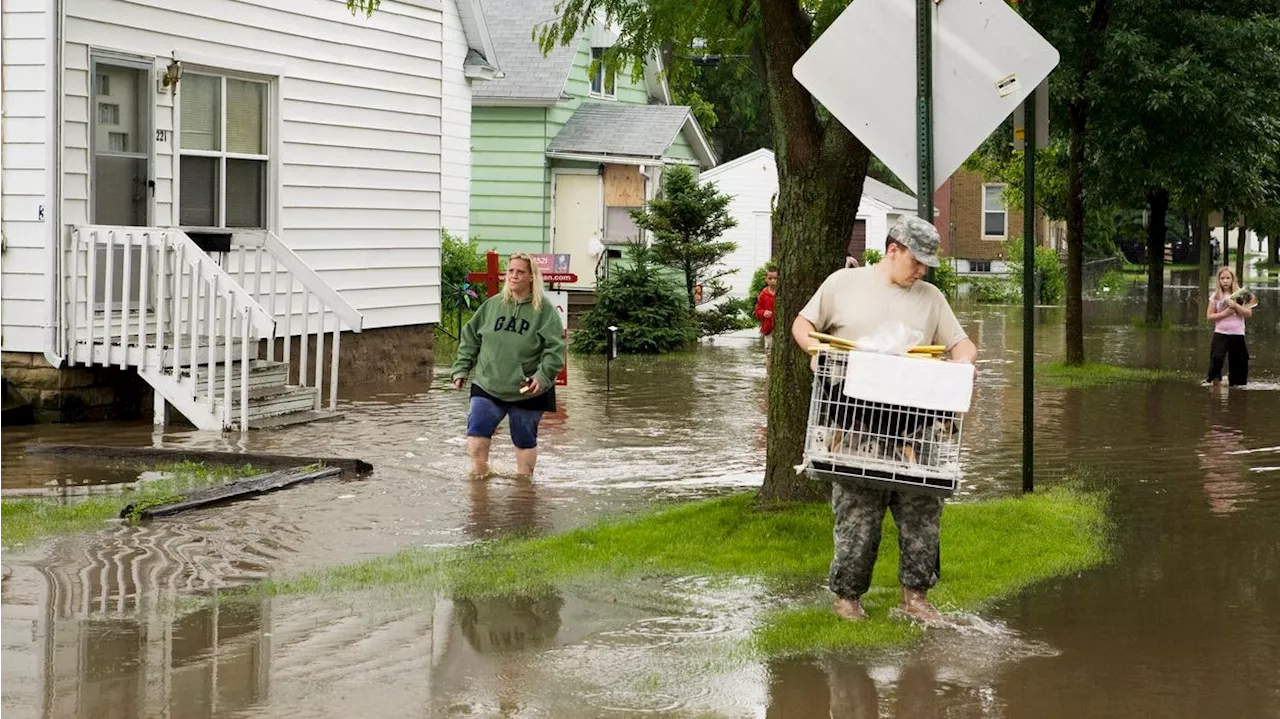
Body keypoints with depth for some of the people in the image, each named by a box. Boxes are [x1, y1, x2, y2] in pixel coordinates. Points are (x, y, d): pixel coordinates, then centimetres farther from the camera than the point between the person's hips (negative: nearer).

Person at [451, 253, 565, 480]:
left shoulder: (545, 311, -6)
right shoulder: (492, 305, 4)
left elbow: (555, 349, -11)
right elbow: (470, 338, 12)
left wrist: (543, 376, -23)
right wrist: (461, 368, 5)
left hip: (527, 391, -2)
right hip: (487, 385, 2)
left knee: (525, 441, 10)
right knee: (476, 435, -9)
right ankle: (479, 475, 4)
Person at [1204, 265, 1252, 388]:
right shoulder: (1215, 296, 4)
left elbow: (1249, 313, -3)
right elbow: (1209, 316, 1)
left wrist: (1235, 306, -16)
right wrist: (1225, 313, -12)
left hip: (1237, 334, 1)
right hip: (1220, 334, -1)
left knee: (1238, 362, 3)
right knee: (1216, 358, -20)